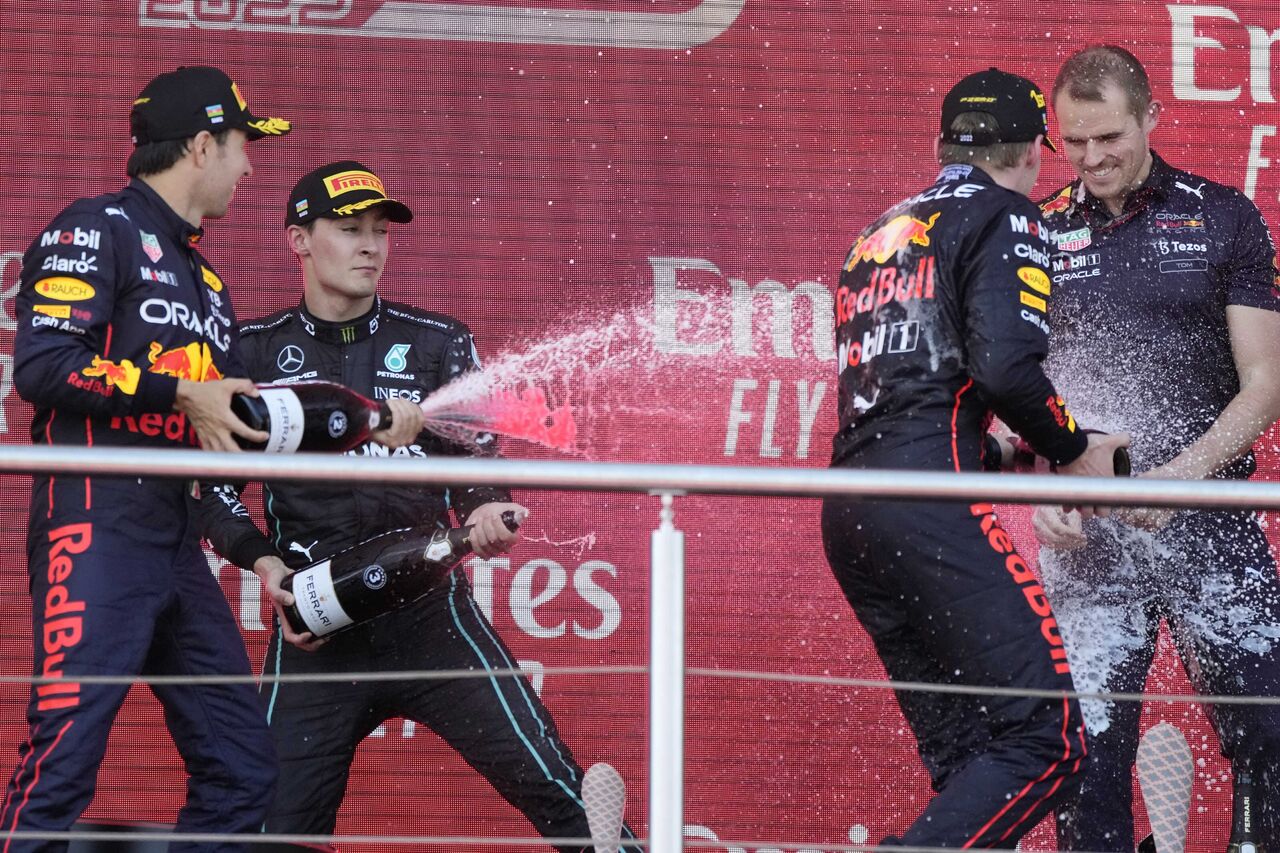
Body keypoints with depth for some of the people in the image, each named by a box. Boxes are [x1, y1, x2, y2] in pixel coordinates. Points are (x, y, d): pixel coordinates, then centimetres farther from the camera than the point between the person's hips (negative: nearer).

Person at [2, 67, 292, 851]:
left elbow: (232, 415, 25)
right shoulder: (99, 229, -2)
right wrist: (180, 395, -14)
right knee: (63, 760, -18)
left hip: (177, 545, 9)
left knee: (242, 768, 6)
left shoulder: (204, 278, 24)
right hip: (97, 532, -9)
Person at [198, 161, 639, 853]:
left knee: (553, 788, -12)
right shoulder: (254, 352, 9)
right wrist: (265, 562, -6)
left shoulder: (437, 343, 11)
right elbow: (215, 484, 10)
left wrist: (485, 514, -16)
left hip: (430, 614, 0)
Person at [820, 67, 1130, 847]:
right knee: (1046, 743, -13)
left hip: (847, 510, 9)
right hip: (929, 500, -9)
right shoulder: (1004, 218, 2)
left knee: (968, 761, 9)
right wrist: (1074, 450, 3)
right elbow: (1005, 367, -13)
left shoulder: (881, 233, 26)